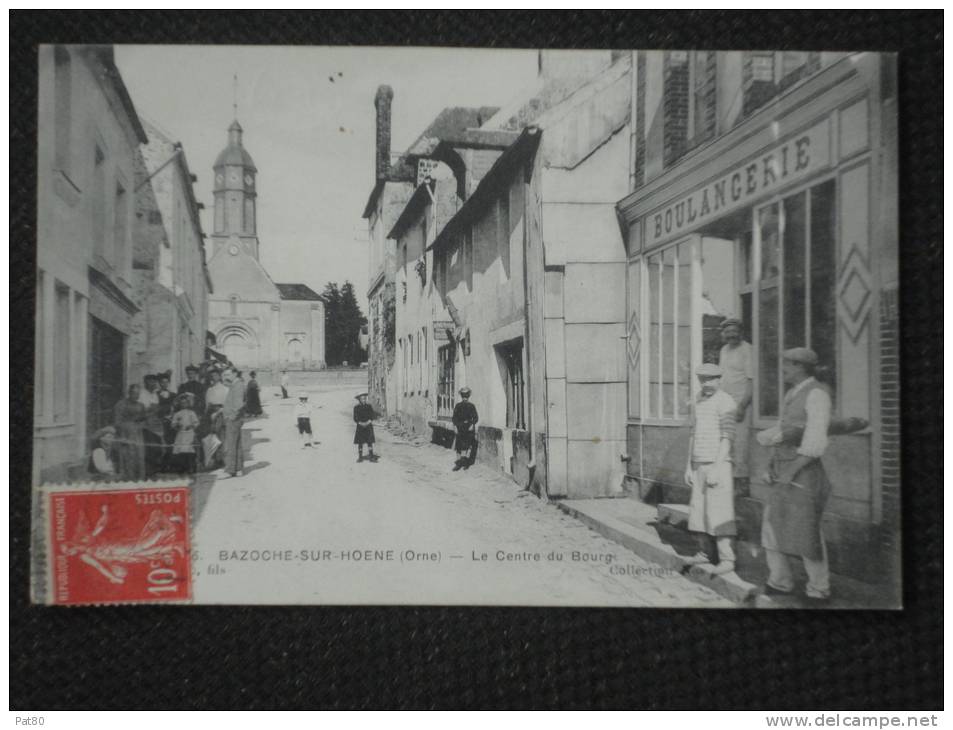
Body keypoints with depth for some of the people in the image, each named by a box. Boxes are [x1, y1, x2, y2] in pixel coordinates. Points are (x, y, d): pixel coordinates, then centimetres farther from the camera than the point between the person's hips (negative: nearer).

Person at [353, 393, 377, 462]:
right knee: (360, 442, 1)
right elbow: (355, 418, -1)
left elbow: (372, 415, 2)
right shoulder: (356, 407, 1)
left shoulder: (369, 406, 4)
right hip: (360, 426, 0)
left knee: (370, 441, -3)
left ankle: (371, 456, 0)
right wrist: (360, 423, -15)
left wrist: (368, 422, -13)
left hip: (368, 426, 0)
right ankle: (360, 457, 7)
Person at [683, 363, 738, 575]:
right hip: (698, 463, 7)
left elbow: (727, 438, -15)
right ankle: (706, 552, 20)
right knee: (699, 510, 9)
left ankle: (726, 559, -4)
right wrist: (689, 465, 17)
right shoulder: (697, 401, 13)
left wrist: (717, 467, -20)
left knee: (718, 512, -8)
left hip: (717, 463, -7)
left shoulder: (725, 402, -10)